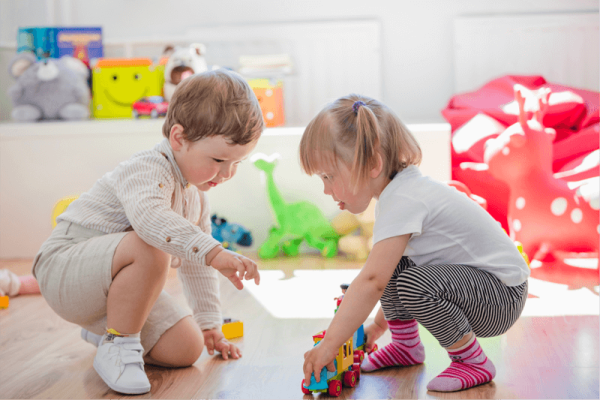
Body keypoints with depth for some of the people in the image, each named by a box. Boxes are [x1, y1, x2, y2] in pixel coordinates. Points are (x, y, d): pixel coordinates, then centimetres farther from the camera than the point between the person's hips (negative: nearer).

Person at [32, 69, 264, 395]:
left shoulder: (196, 193, 8)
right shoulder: (147, 170, -22)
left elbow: (195, 264, 19)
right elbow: (149, 218, -47)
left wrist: (210, 324, 20)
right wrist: (213, 251, -55)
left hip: (111, 284, 9)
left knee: (186, 348, -1)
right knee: (150, 248, -36)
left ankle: (104, 328, 23)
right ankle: (117, 346, -19)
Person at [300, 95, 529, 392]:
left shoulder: (403, 201, -25)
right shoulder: (402, 190, 6)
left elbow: (371, 282, -33)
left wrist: (329, 344, -32)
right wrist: (378, 325, 21)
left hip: (502, 297, -10)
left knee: (415, 284, -32)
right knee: (388, 263, 6)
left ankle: (473, 362, -11)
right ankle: (406, 345, 22)